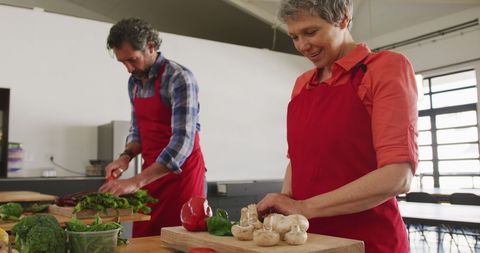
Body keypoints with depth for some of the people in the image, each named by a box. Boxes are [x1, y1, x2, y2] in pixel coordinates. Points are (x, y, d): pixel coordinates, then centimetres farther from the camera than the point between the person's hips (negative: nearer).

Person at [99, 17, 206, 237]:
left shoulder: (179, 79, -16)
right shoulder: (134, 82, 8)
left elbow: (182, 142, -25)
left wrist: (137, 181, -28)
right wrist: (126, 156, -2)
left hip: (181, 172, -6)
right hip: (150, 173, 7)